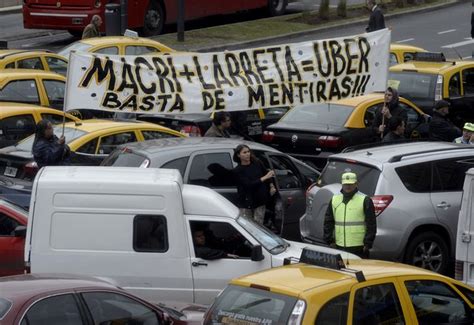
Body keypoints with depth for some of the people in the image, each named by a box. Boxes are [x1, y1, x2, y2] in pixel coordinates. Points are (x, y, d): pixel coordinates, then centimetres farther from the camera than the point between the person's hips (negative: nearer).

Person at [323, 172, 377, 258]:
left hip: (359, 248, -5)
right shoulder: (334, 199, 13)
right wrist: (330, 241, 8)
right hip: (339, 247, 5)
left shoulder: (365, 200, -1)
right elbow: (328, 222, 16)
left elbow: (371, 224, -4)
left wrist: (367, 244, -9)